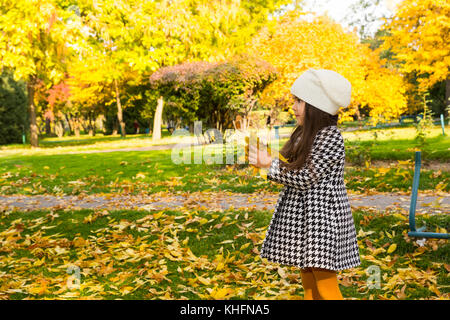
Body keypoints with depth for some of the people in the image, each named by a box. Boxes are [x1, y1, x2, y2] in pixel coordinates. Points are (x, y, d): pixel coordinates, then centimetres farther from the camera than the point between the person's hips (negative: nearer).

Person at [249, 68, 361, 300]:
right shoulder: (304, 134, 11)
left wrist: (270, 164, -14)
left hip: (323, 217, -9)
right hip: (302, 215, 9)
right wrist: (268, 161, 7)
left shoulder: (331, 137, -17)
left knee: (325, 286, -4)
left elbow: (305, 178, -20)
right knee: (309, 286, 16)